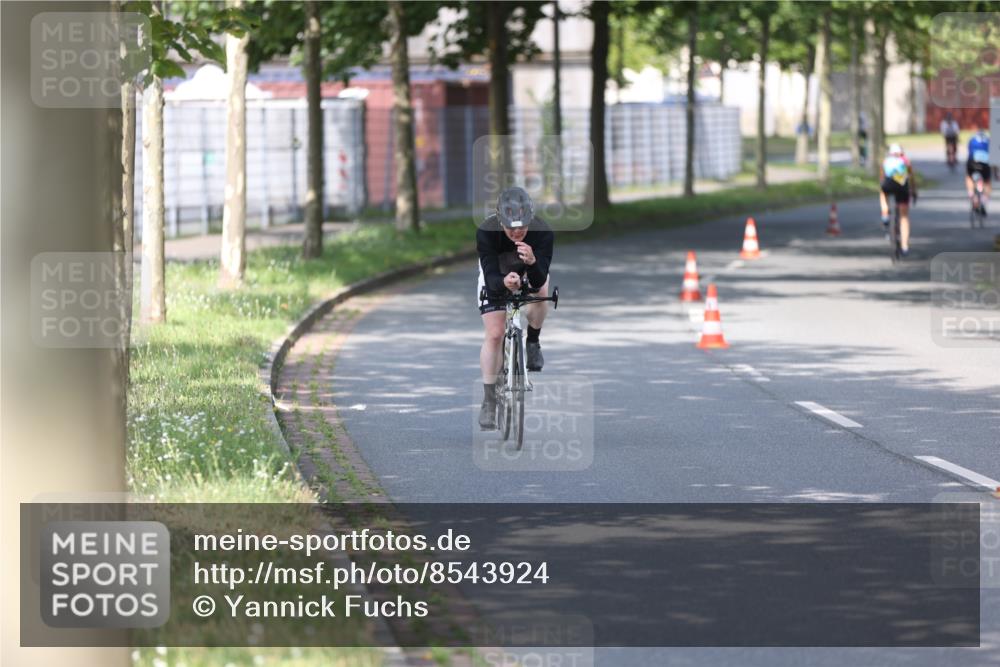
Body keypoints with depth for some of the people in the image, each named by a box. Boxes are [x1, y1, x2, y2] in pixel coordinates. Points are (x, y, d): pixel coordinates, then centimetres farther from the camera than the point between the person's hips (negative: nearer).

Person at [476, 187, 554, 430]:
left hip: (530, 272, 0)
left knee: (540, 290, -34)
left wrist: (532, 262, -60)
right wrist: (504, 282, -62)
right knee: (493, 335, -10)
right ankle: (488, 402, 2)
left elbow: (539, 281, -38)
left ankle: (533, 342, -6)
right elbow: (491, 278, -40)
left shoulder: (543, 233, -35)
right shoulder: (486, 232, -36)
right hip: (496, 276, 0)